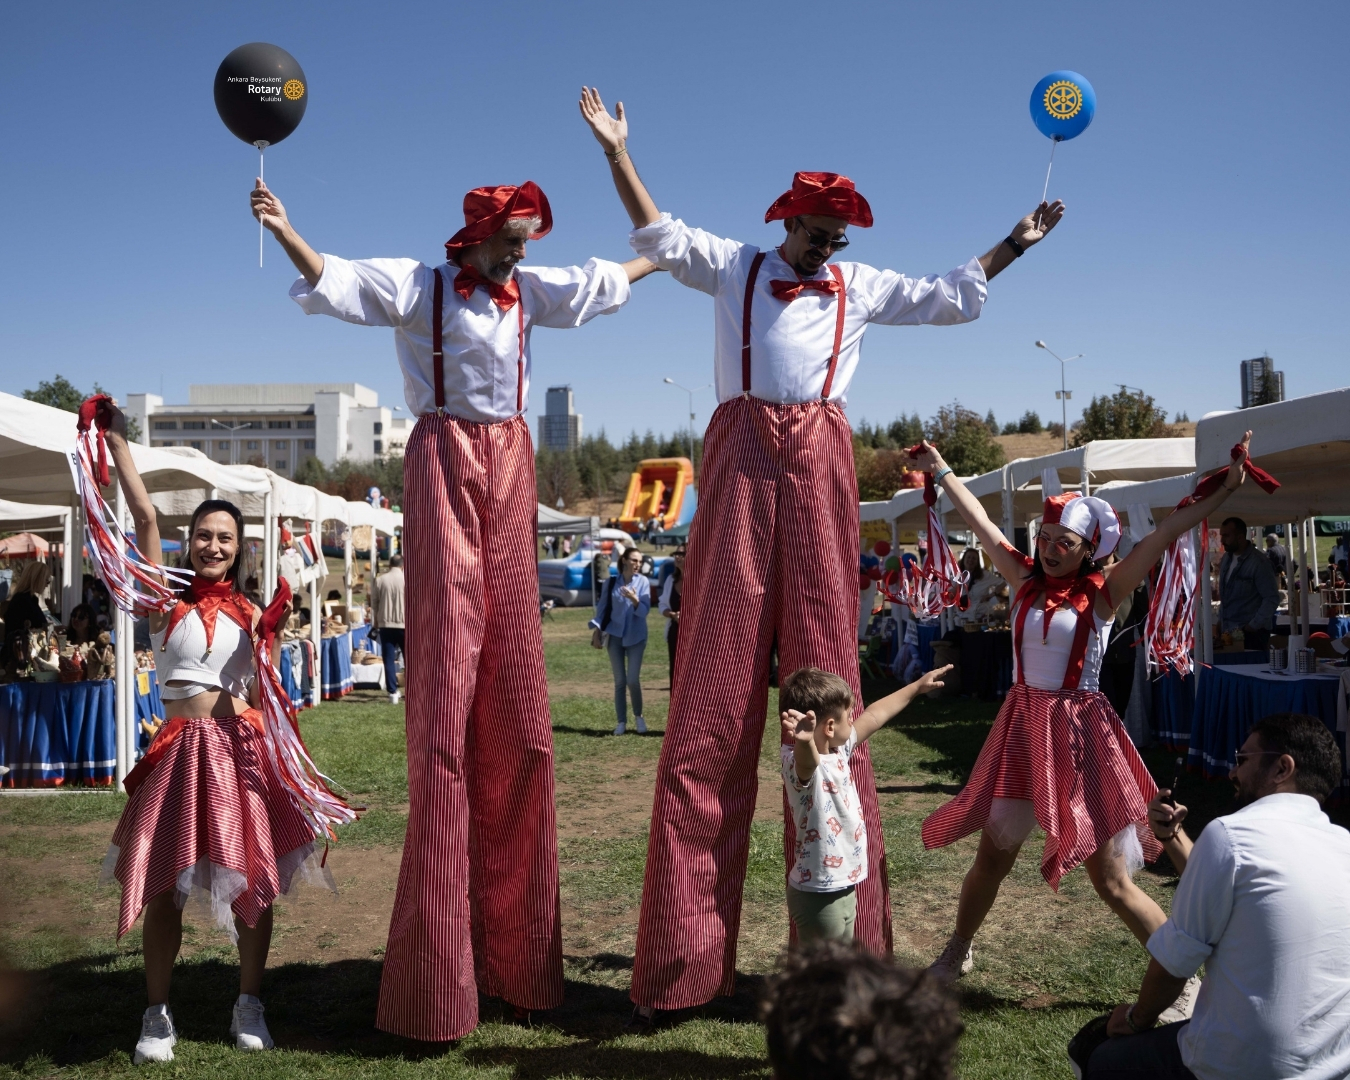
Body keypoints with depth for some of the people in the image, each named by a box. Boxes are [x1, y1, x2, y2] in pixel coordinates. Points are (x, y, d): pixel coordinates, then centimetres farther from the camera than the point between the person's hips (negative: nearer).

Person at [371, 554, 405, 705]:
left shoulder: (379, 580, 1)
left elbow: (374, 603, 6)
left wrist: (375, 623, 16)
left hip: (385, 625, 1)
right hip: (405, 624, -1)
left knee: (389, 660, 3)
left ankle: (393, 693, -1)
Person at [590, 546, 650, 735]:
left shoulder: (643, 581, -4)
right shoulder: (611, 582, 0)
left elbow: (645, 610, -11)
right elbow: (602, 607, 4)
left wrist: (635, 600, -30)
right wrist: (597, 629, -6)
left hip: (636, 637, -1)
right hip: (615, 635, 1)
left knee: (633, 679, -6)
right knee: (619, 680, 4)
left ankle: (638, 716, 16)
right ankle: (621, 721, 12)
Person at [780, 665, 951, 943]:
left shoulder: (839, 749, 3)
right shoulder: (798, 763, -24)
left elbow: (874, 716, 17)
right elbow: (807, 763, -49)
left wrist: (916, 687, 27)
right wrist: (805, 742, -72)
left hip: (844, 886, 10)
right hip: (819, 895, -10)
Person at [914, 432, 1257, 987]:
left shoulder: (1102, 592, -7)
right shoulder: (1026, 580, 4)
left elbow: (1166, 533, -12)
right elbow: (982, 523, 14)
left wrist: (1227, 488, -18)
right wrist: (941, 471, 23)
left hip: (1078, 732, -4)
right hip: (1021, 729, 4)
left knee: (1111, 878, -3)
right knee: (991, 858, 15)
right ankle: (956, 953, 35)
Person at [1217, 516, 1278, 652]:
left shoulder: (1259, 563, -13)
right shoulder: (1226, 559, 9)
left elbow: (1272, 598, -13)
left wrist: (1254, 626, -16)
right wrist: (1221, 620, 11)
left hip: (1251, 633, -6)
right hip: (1228, 632, 6)